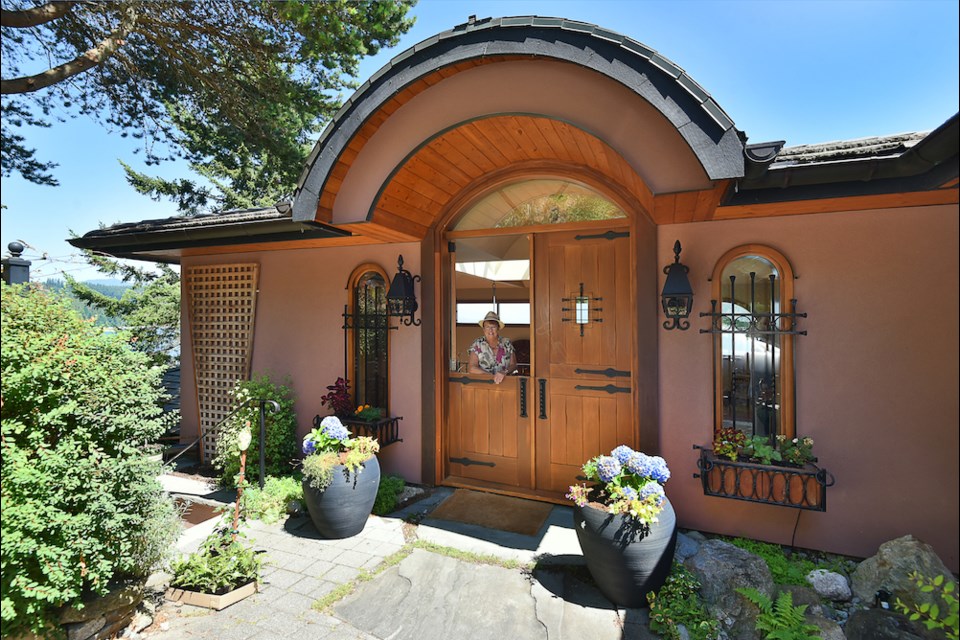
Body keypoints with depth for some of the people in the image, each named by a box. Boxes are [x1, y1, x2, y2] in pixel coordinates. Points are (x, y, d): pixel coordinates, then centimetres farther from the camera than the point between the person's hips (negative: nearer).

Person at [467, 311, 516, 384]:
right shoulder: (477, 344, -2)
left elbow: (513, 365, 4)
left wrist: (504, 372, -18)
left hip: (505, 382, 0)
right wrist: (492, 376, -19)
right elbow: (471, 368, -10)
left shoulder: (507, 343, 4)